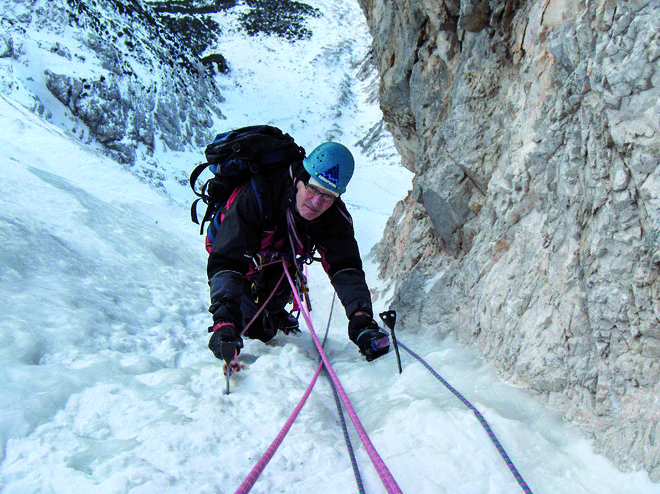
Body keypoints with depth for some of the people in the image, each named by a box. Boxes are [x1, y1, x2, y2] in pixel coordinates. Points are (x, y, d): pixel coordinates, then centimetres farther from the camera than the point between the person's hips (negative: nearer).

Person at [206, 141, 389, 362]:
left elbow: (345, 269, -31)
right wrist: (225, 319, -59)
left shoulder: (334, 218, -27)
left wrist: (361, 319, -48)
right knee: (255, 329, -8)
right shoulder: (257, 195, -42)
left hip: (280, 258, 5)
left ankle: (273, 312, 23)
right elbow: (226, 260, -47)